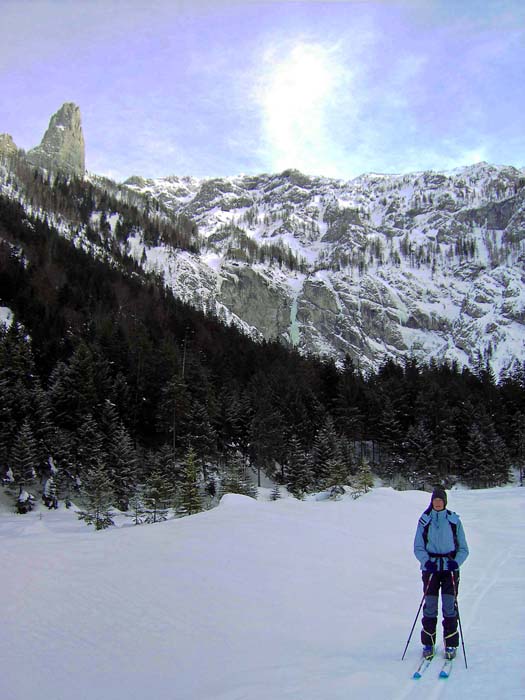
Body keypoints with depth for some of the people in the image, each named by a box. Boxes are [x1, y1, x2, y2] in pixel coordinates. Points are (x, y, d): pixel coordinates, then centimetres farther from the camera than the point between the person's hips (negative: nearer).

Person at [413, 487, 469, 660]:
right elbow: (418, 547, 4)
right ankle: (428, 644, 11)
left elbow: (463, 548, 5)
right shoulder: (424, 520, 3)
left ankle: (450, 645, 9)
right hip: (430, 567, 0)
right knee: (430, 605, -1)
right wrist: (426, 561, -14)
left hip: (450, 568, 0)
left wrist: (456, 562, -13)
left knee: (449, 605, -3)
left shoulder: (454, 520, 3)